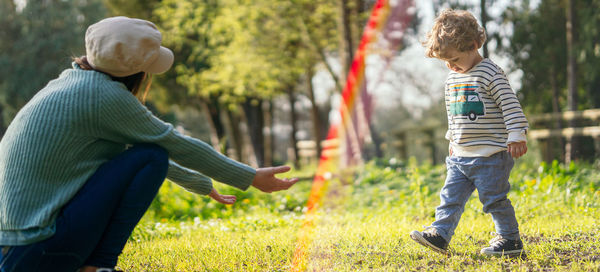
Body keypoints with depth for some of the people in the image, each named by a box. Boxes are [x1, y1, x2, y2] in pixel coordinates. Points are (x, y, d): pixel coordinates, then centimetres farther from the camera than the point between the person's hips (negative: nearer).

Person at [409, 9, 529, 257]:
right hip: (460, 155, 7)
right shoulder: (452, 78, 12)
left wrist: (516, 135, -20)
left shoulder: (490, 73, -13)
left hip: (490, 155, -7)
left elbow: (510, 105, -16)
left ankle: (510, 239, 9)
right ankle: (440, 234, 3)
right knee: (451, 196, 2)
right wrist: (453, 139, 27)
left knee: (494, 199, -2)